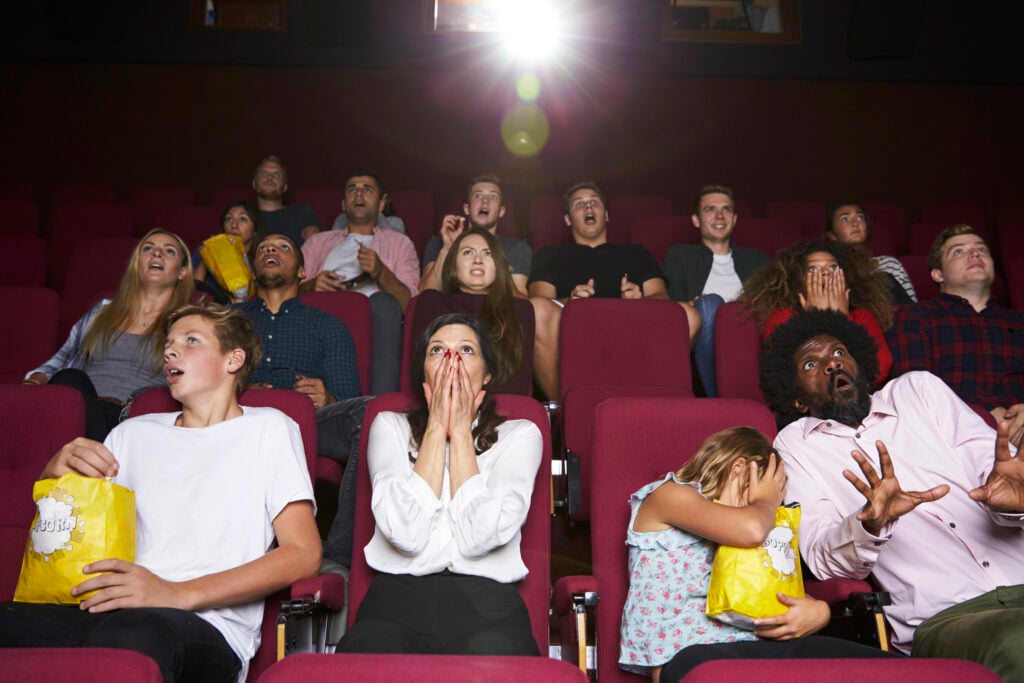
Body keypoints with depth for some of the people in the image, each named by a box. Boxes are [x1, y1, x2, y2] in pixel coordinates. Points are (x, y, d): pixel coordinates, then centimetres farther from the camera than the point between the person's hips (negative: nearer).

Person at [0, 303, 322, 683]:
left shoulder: (267, 428, 11)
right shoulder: (134, 434, 26)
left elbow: (302, 554, 0)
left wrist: (178, 594, -13)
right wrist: (56, 471, 3)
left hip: (204, 625, -4)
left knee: (131, 633, -41)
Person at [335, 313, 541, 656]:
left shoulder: (520, 434, 10)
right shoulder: (389, 426, 12)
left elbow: (480, 536, -9)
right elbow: (407, 534, -7)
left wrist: (460, 429, -2)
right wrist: (437, 427, -2)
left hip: (485, 603, 0)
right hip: (398, 599, 1)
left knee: (494, 652, -35)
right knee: (369, 649, -33)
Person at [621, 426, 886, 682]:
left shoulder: (729, 530, 29)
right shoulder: (668, 495, 2)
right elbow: (752, 529, -14)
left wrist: (818, 610, 0)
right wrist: (767, 502, 9)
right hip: (687, 653, -7)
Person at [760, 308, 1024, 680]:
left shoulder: (919, 389, 18)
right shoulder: (794, 444, 12)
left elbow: (992, 466, 9)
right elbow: (821, 558, 1)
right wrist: (871, 525, -20)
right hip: (946, 616, -3)